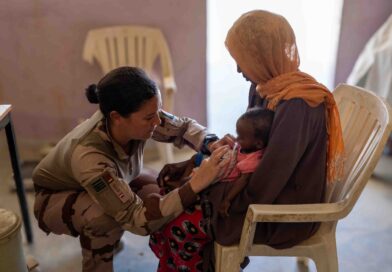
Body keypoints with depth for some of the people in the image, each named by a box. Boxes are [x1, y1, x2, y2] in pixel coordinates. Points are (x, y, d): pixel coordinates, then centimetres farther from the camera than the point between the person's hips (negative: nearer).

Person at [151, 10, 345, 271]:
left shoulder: (297, 106, -30)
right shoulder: (268, 87, -3)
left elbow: (258, 193, -28)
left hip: (284, 213, -8)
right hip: (262, 185, 8)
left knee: (178, 223, -8)